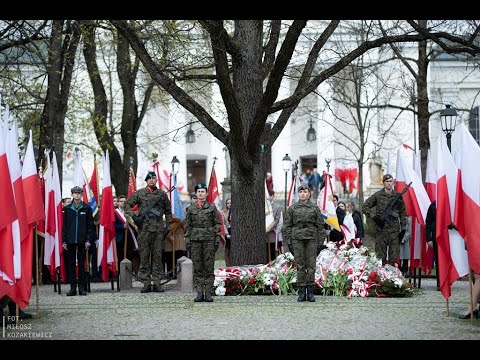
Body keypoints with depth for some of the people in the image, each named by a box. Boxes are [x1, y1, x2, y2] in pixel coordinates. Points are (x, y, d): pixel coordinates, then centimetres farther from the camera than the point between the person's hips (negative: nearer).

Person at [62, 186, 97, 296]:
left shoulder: (87, 208, 4)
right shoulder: (67, 209, 7)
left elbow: (90, 225, 2)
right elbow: (64, 225, 7)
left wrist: (88, 240, -6)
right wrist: (64, 240, 0)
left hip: (82, 240, -1)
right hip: (70, 240, 1)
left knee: (81, 264, 2)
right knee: (71, 264, 3)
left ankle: (82, 287, 6)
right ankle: (73, 287, 6)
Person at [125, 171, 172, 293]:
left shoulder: (162, 194, 11)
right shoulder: (139, 193, 4)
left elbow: (168, 211, 18)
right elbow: (127, 205, 7)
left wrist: (168, 225, 11)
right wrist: (133, 217, -7)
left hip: (158, 229, 2)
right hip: (144, 229, -2)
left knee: (157, 256, 2)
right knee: (144, 256, -1)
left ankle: (157, 283, 6)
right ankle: (146, 283, 3)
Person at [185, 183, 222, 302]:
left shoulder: (212, 208, 6)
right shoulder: (191, 208, 9)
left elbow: (217, 224, 5)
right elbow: (188, 226, 11)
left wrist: (217, 240, -3)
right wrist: (188, 241, 3)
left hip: (209, 240, -1)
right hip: (195, 240, 1)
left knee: (209, 267, -2)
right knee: (197, 267, 0)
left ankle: (208, 293, 0)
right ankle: (199, 293, 3)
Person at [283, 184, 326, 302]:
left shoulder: (315, 208, 6)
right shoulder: (292, 208, 7)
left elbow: (320, 225, 7)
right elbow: (287, 225, 8)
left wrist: (320, 240, 0)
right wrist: (289, 240, 1)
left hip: (311, 239, 0)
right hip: (297, 239, 0)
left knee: (311, 265, -1)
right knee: (300, 265, 1)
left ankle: (310, 292, 4)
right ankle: (301, 292, 5)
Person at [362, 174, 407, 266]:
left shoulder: (398, 196, 8)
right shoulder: (377, 195, 2)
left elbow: (403, 213, 13)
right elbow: (365, 207, 4)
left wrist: (403, 229, 7)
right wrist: (374, 217, -8)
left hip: (394, 230, 1)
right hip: (381, 230, -1)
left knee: (394, 258, 0)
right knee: (380, 256, 1)